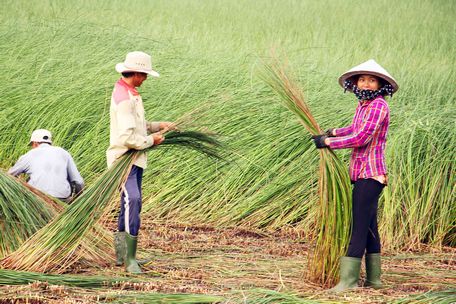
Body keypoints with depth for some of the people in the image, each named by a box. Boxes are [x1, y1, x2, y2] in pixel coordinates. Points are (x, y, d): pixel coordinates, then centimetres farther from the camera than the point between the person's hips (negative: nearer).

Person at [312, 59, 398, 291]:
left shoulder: (379, 105, -13)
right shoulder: (362, 105, 13)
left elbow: (361, 138, -19)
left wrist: (328, 142, -11)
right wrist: (331, 133, 23)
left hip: (370, 174, -9)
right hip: (363, 174, 9)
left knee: (359, 225, -10)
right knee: (369, 226, 12)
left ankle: (349, 279, -10)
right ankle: (374, 278, 18)